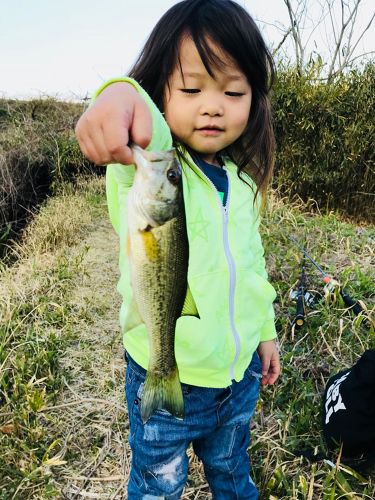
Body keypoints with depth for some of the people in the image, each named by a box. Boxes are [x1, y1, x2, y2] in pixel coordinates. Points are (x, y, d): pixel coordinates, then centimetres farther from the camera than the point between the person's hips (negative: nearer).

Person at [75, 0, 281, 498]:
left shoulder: (244, 181, -2)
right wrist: (121, 97, -66)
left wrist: (266, 331, 16)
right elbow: (146, 139, -43)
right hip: (165, 382, -4)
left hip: (240, 372, 5)